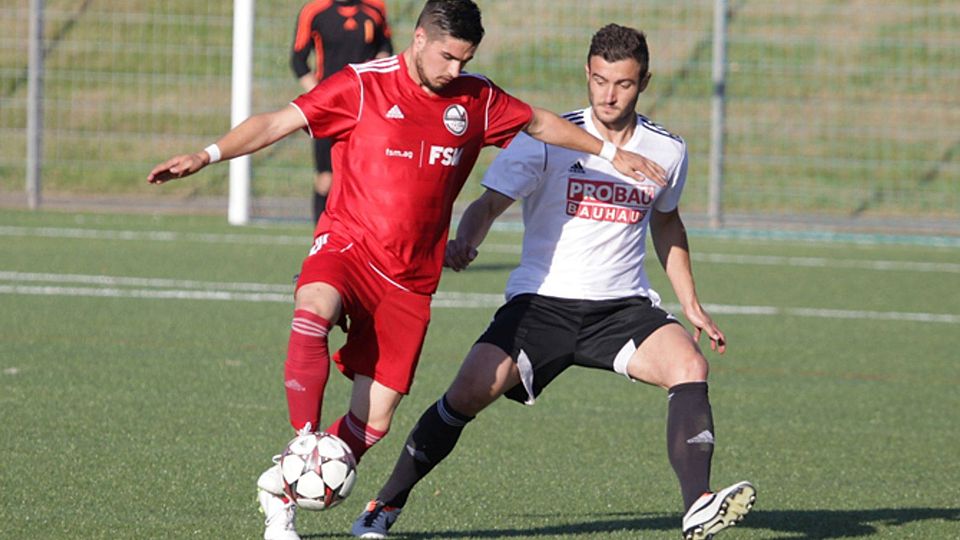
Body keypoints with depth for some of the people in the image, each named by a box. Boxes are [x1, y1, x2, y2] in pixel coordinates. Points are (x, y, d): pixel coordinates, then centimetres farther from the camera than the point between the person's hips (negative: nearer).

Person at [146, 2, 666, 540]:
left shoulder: (476, 100, 8)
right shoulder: (363, 85, -4)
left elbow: (541, 123, 25)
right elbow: (278, 122, -7)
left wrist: (610, 152, 29)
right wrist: (208, 155, -19)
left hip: (409, 282, 4)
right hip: (347, 248, -3)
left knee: (373, 422, -3)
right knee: (313, 312, -39)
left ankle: (282, 489, 15)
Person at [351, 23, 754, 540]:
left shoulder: (667, 151, 6)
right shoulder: (546, 138, -5)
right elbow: (489, 203, -11)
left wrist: (692, 305, 22)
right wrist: (464, 241, -34)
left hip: (623, 305, 2)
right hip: (541, 300, -2)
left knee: (689, 365, -26)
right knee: (472, 389, -19)